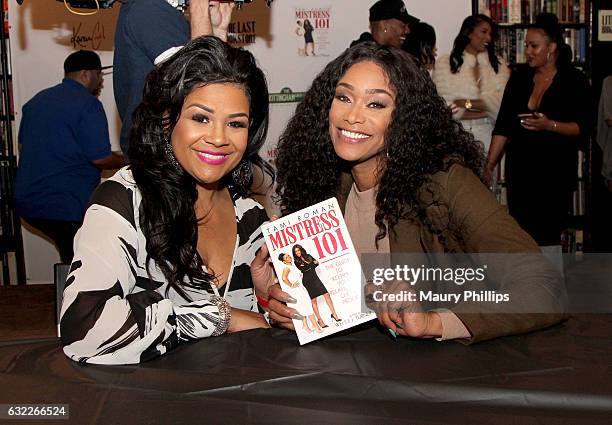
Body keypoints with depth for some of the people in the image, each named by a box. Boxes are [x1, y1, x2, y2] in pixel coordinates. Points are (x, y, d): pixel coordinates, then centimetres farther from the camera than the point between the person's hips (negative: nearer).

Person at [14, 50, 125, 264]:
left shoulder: (36, 101, 14)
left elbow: (23, 144, 23)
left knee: (71, 254, 20)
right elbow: (100, 158, -15)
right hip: (65, 205, -8)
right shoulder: (88, 104, -11)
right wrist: (127, 160, 4)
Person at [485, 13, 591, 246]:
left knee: (548, 236, -4)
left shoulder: (574, 80, -2)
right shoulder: (519, 77, 8)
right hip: (519, 170, 3)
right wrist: (489, 165, 1)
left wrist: (550, 125, -22)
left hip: (555, 172, -3)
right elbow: (503, 126, 6)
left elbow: (583, 128, -5)